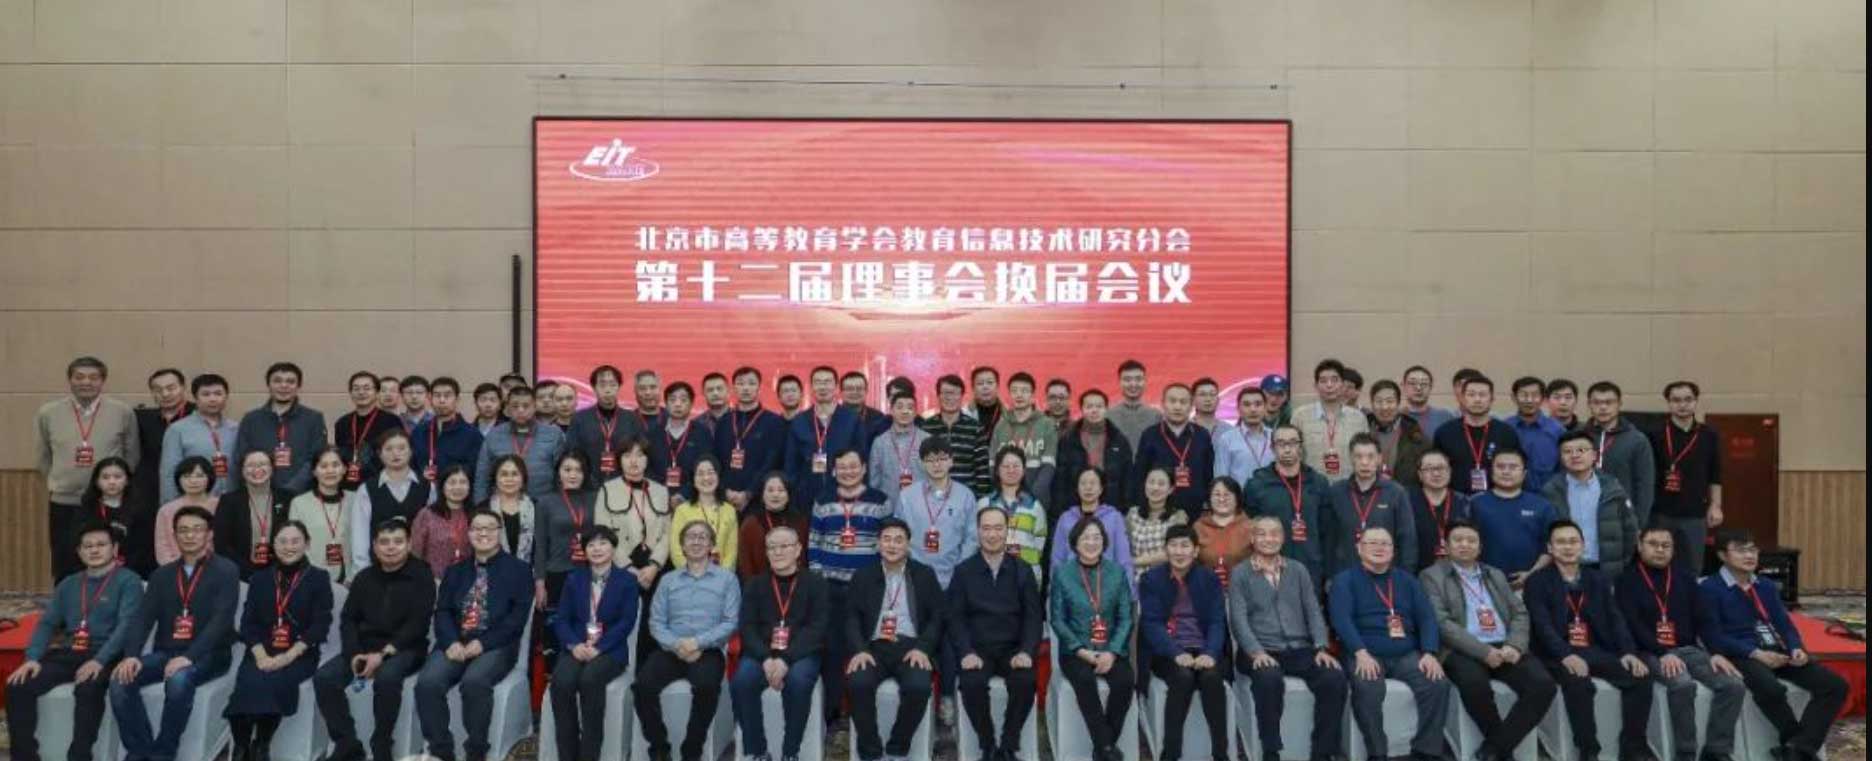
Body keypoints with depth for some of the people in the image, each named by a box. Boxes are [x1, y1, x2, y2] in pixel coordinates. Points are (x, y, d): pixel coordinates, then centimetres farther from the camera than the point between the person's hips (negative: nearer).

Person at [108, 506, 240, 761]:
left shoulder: (225, 571, -2)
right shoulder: (162, 574, 15)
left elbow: (220, 620, -14)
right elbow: (142, 618, 5)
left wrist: (189, 657, -26)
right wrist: (131, 655, -14)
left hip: (207, 655, -5)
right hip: (165, 652, 5)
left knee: (179, 680, -35)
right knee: (120, 680, -21)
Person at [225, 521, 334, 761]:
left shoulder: (319, 578, 6)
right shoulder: (260, 579, 16)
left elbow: (320, 624, -3)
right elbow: (248, 622, 6)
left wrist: (289, 655, -16)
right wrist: (260, 655, -12)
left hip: (300, 655, -2)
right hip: (262, 653, 3)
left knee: (274, 682, -32)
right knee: (248, 683, -29)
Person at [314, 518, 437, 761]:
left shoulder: (421, 576, -3)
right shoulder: (364, 577, 14)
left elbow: (417, 624, -11)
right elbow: (348, 618, 8)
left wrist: (383, 653, -21)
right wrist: (354, 653, -11)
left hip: (403, 649, -5)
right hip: (364, 647, 5)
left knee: (387, 677, -36)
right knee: (324, 677, -19)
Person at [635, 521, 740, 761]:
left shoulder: (727, 579, 8)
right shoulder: (668, 580, 16)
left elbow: (730, 622, -3)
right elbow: (656, 622, 6)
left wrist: (698, 642, -15)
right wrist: (676, 645, -13)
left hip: (707, 651, -2)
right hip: (671, 650, 3)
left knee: (707, 685, -34)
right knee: (643, 684, -26)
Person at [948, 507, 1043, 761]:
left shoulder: (1023, 570, 9)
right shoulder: (963, 571, 6)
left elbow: (1033, 615, 4)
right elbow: (955, 617, 0)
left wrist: (1026, 651, -14)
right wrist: (966, 652, -17)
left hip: (1013, 648, 1)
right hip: (977, 649, -1)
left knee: (1026, 682, -29)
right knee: (971, 683, -31)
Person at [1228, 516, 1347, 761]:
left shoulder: (1298, 570, 16)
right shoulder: (1240, 573, 5)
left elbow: (1313, 611, 10)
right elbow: (1238, 619, -4)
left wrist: (1321, 647, -6)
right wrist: (1257, 651, -19)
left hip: (1299, 649, 3)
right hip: (1260, 652, -3)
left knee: (1334, 677, -25)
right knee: (1269, 678, -37)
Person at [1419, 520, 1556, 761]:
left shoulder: (1496, 575, 23)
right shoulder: (1432, 576, 5)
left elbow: (1520, 613, 15)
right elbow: (1441, 623, -7)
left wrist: (1515, 645, -7)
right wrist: (1482, 651, -17)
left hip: (1504, 647, 5)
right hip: (1463, 651, -5)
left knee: (1544, 684, -22)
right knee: (1474, 683, -36)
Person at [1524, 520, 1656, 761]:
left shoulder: (1598, 580, 18)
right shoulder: (1537, 581, 1)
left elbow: (1615, 619, 8)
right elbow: (1542, 625, -12)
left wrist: (1628, 652, -11)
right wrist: (1566, 655, -28)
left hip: (1596, 650, 5)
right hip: (1559, 654, -5)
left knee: (1640, 675, -19)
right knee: (1578, 682, -35)